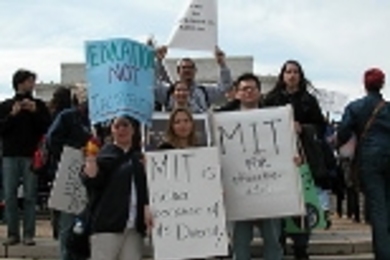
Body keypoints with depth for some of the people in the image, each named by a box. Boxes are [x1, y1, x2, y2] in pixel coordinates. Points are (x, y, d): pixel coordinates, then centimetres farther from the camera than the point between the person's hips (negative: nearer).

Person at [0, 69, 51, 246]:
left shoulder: (39, 105, 11)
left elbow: (47, 128, 2)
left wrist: (35, 112, -9)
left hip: (31, 155, -1)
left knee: (30, 196, -2)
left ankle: (28, 234, 1)